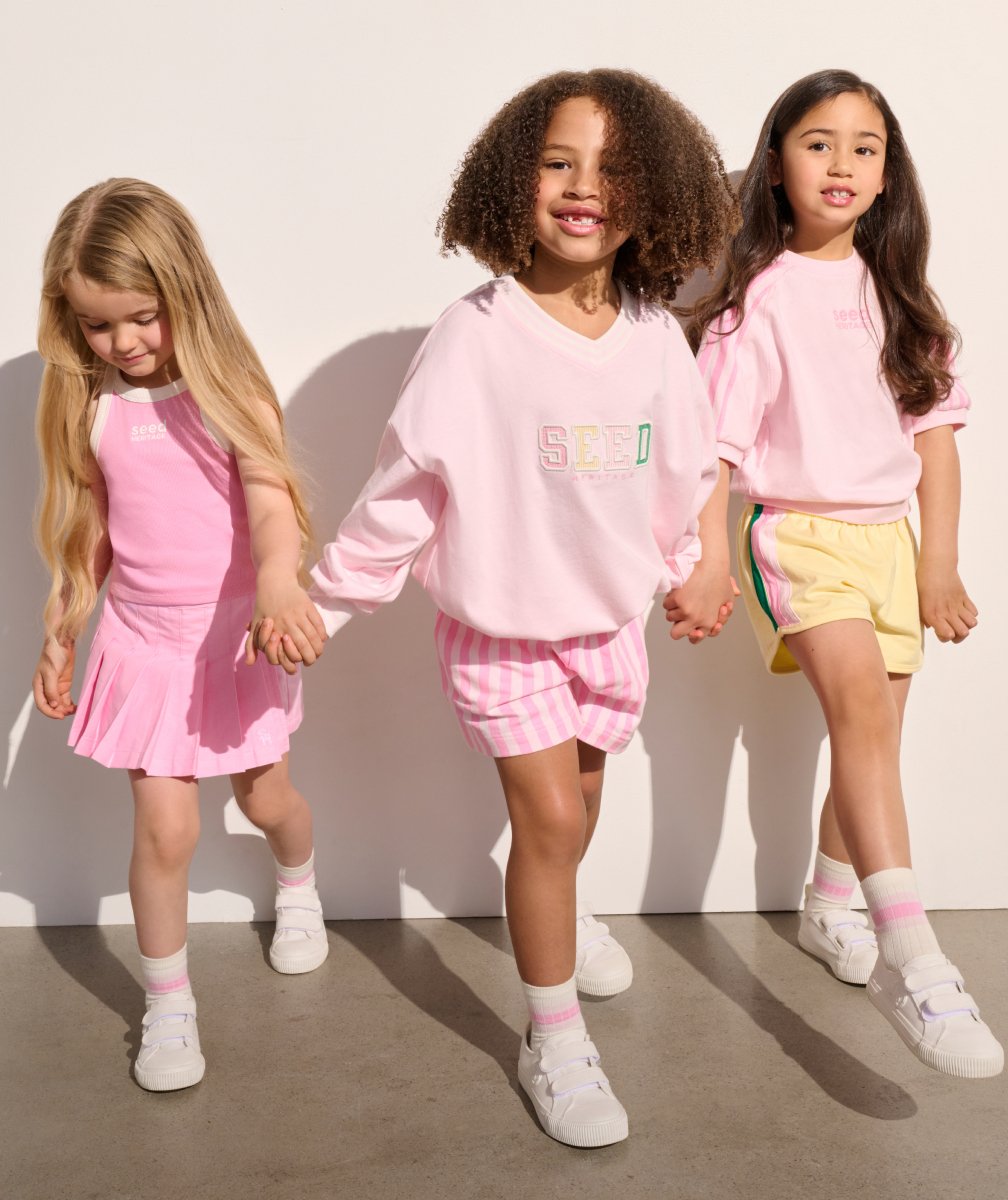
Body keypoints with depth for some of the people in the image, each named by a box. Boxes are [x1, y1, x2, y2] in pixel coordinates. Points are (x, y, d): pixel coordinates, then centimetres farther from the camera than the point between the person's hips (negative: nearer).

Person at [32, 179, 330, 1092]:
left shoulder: (230, 392, -13)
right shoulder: (91, 409, -3)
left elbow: (270, 498, -28)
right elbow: (87, 535, 7)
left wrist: (278, 580, -48)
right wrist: (60, 639, 12)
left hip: (233, 634, -1)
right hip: (145, 641, 2)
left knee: (265, 798, 17)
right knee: (165, 828, -2)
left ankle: (299, 889, 52)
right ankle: (168, 1008, 19)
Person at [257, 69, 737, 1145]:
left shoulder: (656, 337, -7)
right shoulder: (476, 335, -19)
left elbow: (686, 474, 9)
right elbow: (406, 484, -14)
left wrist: (694, 568, 17)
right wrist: (321, 598, -11)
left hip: (610, 616, 5)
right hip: (501, 625, -4)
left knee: (579, 789, 22)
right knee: (551, 815, -7)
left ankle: (556, 911, 55)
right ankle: (554, 1045, 12)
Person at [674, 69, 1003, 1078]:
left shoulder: (896, 292, 9)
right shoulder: (758, 296, -5)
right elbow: (716, 446, -8)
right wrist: (702, 566, -17)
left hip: (889, 535, 6)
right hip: (797, 532, -5)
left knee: (869, 733, 9)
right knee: (863, 700, -27)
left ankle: (830, 904, 32)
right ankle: (910, 958, -33)